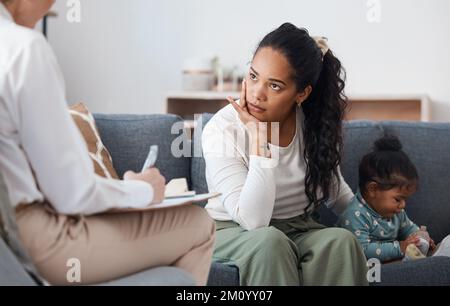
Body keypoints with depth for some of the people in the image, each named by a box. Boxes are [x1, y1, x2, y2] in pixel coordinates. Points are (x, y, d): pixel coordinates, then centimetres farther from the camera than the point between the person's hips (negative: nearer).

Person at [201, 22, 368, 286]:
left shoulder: (317, 123, -7)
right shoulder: (222, 130, -20)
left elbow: (333, 187, 15)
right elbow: (253, 220, -28)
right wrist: (259, 136, -30)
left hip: (298, 231, 4)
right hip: (234, 233, -3)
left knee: (341, 240, -27)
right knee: (270, 241, -36)